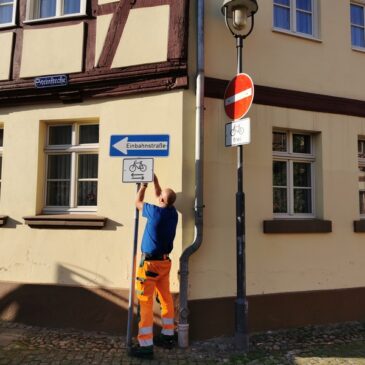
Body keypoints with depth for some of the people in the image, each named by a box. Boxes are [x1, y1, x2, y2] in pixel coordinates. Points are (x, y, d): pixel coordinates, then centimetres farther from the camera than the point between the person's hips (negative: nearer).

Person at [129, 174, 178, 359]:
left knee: (146, 302, -3)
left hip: (150, 262, -7)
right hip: (164, 262, 8)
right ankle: (168, 336, 26)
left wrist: (143, 185, 15)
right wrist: (154, 179, 24)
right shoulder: (173, 213, 2)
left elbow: (138, 202, 2)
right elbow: (159, 195, 21)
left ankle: (146, 345, 1)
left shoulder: (157, 212, -17)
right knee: (166, 299, 14)